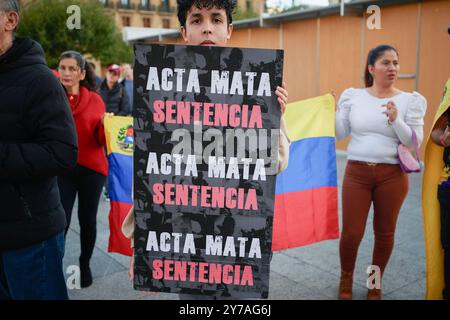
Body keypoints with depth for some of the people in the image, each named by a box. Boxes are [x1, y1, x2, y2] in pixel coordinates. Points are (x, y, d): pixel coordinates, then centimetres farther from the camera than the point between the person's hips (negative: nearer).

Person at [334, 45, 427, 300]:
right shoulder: (353, 96, 3)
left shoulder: (410, 100, -1)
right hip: (357, 172, 0)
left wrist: (396, 120, -22)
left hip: (392, 175, 0)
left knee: (385, 232, 11)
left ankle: (376, 283, 34)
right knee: (351, 232, 2)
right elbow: (339, 134, 4)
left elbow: (414, 141, -6)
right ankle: (346, 278, 30)